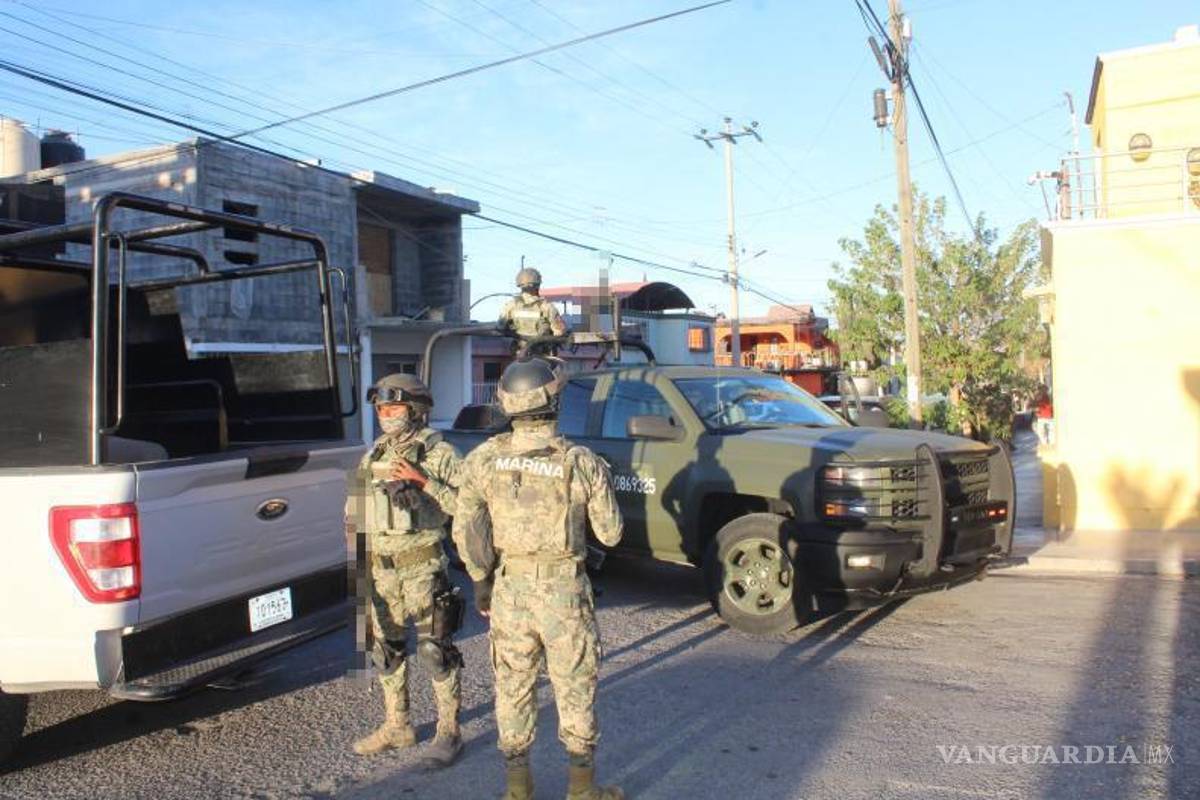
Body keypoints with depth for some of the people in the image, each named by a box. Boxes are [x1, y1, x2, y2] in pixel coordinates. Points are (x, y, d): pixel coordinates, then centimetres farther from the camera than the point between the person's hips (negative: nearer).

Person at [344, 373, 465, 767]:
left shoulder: (439, 453, -7)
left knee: (436, 650, -1)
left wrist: (424, 481, -21)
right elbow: (355, 500, 22)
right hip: (379, 567, 7)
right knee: (385, 649, 15)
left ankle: (449, 730, 12)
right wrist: (354, 524, 2)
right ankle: (396, 726, 30)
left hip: (422, 566, -6)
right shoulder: (373, 455, 12)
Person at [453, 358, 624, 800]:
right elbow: (610, 533, -5)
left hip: (508, 587, 2)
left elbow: (465, 530, -5)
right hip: (564, 590, -2)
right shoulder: (582, 463, -13)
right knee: (575, 688, 12)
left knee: (513, 686, 15)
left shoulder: (483, 459, -6)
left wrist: (481, 580, 7)